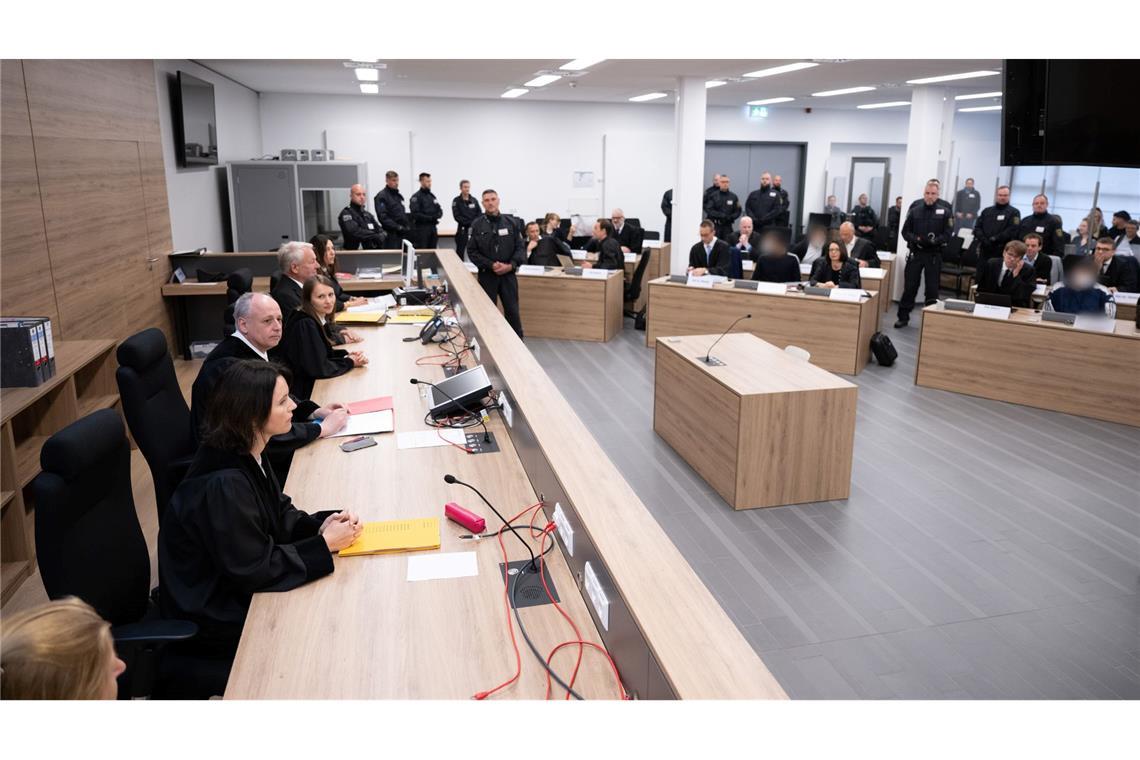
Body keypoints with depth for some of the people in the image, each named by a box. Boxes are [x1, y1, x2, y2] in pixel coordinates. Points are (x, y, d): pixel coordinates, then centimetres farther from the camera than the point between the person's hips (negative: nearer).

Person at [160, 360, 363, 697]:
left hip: (235, 591, 8)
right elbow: (254, 571, -26)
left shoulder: (248, 454, -4)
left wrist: (319, 525, -10)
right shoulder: (223, 485, -32)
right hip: (218, 623, -8)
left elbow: (279, 514, 8)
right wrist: (325, 545, -21)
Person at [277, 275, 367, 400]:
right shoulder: (305, 325, -22)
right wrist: (350, 362, -9)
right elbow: (319, 369, -22)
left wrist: (348, 354, -4)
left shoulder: (321, 318, 2)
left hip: (309, 383, 7)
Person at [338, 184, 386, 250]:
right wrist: (375, 236, -9)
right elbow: (354, 232, -15)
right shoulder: (346, 213, -1)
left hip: (372, 252, 6)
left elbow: (380, 230, 14)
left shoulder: (368, 214, 21)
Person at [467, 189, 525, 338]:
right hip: (487, 275, -1)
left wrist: (511, 265, -11)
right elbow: (472, 251, -3)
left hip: (508, 274, 1)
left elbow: (519, 247, 4)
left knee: (512, 312, 3)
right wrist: (491, 265, -14)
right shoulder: (477, 225, -1)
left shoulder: (510, 222, 2)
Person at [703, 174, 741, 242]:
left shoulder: (733, 197, 6)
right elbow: (708, 209, -5)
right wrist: (720, 215, -16)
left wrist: (731, 217, -12)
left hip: (727, 226, 2)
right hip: (715, 225, -2)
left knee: (727, 244, -2)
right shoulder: (713, 195, 1)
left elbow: (737, 211, 8)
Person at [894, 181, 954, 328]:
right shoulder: (915, 210, 4)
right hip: (915, 253, 1)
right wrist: (917, 239, -14)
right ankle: (903, 316, 12)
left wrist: (934, 241, -21)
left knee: (932, 288, 5)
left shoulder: (945, 212, -1)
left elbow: (948, 234, -5)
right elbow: (905, 231, 4)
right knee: (910, 286, 4)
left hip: (934, 255, -1)